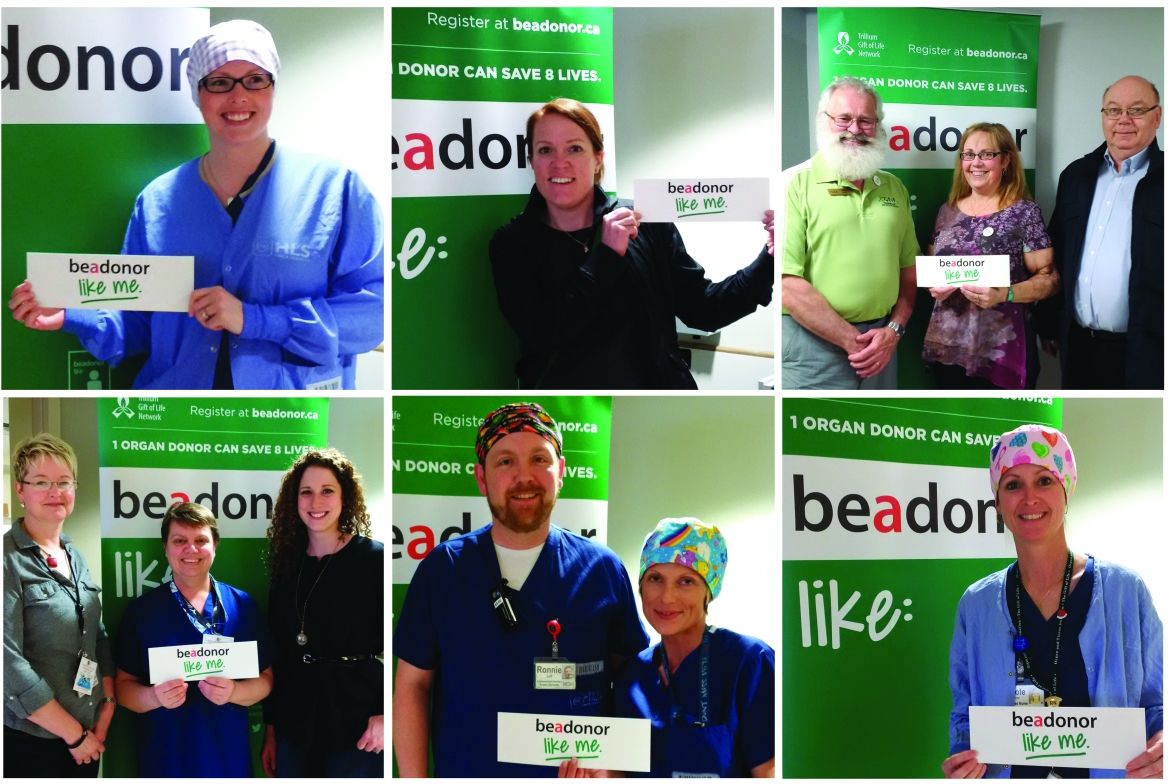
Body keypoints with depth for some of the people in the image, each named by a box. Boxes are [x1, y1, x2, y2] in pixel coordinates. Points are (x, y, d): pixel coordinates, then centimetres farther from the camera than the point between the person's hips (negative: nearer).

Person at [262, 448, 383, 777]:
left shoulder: (373, 558, -6)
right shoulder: (288, 564, 8)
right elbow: (276, 653, 10)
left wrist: (384, 713, -17)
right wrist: (270, 727, 10)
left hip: (354, 719, -4)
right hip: (295, 721, 5)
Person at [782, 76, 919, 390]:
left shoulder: (893, 188, 12)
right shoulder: (795, 185, -7)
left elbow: (908, 270, 15)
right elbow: (787, 284, -14)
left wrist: (894, 330, -2)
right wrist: (853, 341, -12)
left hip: (882, 341, 5)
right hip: (815, 343, -5)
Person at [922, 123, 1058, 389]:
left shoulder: (1025, 212, -5)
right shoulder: (948, 211, 10)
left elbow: (1050, 279, -6)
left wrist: (1004, 294, -22)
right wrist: (934, 285, -3)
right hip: (946, 348, 5)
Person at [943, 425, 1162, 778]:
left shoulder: (1126, 591, -8)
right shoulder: (976, 605, -2)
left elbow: (1156, 703, -2)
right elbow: (965, 718, 5)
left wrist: (1159, 747, -22)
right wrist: (964, 760, -14)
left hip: (1110, 772, -1)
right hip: (1010, 773, 1)